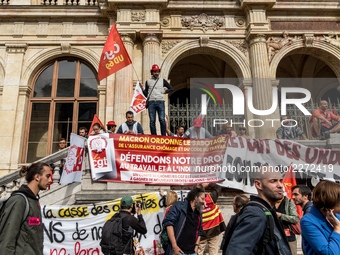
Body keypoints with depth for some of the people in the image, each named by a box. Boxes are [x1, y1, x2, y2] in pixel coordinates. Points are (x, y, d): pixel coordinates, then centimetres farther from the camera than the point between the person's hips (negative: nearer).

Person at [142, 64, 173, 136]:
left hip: (160, 102, -1)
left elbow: (171, 88, 19)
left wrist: (165, 91, 5)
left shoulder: (162, 81, 15)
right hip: (151, 102, 1)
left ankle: (164, 136, -5)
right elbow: (146, 94, 13)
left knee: (162, 120, -10)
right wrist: (142, 89, -4)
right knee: (152, 121, -2)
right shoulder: (148, 81, 15)